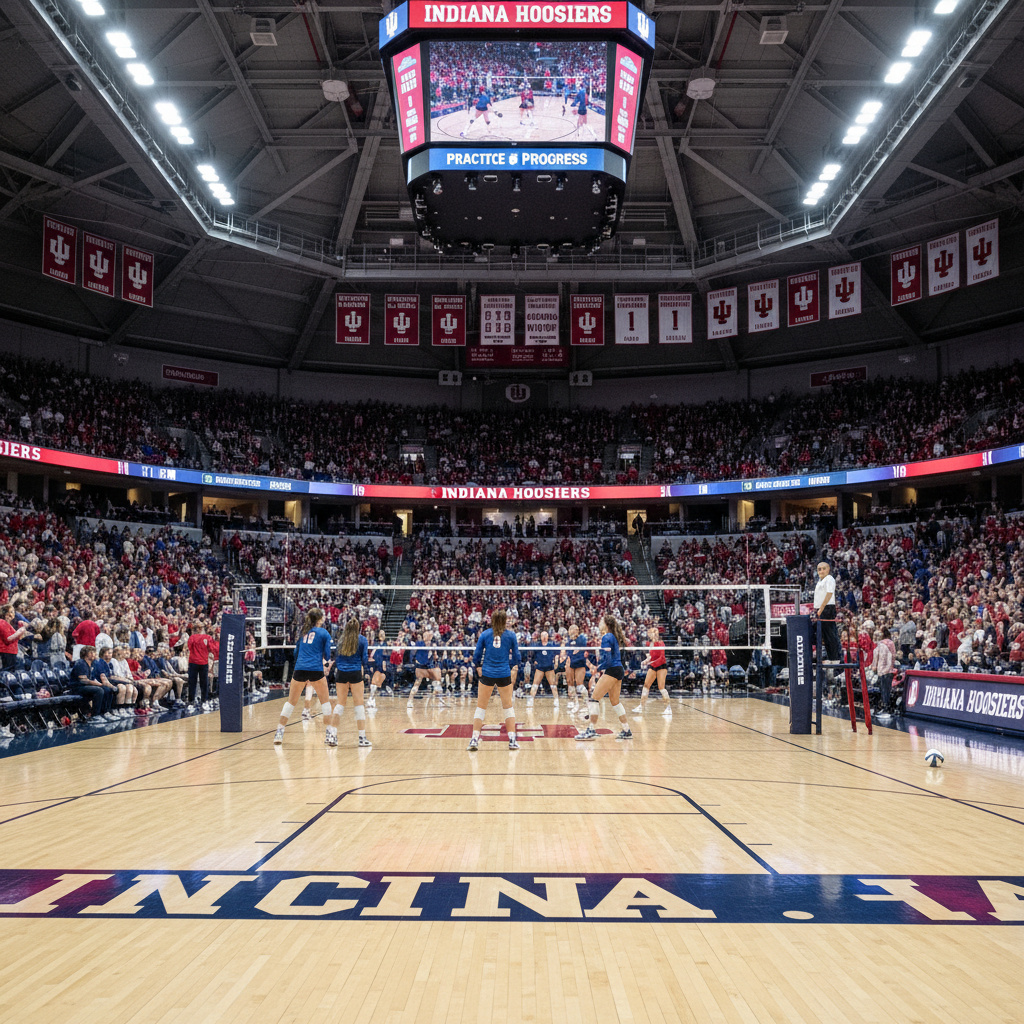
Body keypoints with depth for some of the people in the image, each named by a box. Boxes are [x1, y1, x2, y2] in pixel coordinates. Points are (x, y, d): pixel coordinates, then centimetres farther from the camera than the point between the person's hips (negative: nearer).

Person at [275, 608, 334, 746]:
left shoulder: (303, 631, 16)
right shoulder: (324, 633, 5)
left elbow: (296, 652, 19)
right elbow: (327, 655, 4)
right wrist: (325, 660, 25)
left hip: (300, 668, 3)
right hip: (316, 669, -3)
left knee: (291, 701, 12)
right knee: (325, 701, 8)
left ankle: (279, 732, 6)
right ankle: (329, 734, 2)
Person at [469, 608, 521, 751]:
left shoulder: (484, 634, 1)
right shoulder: (511, 635, 0)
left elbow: (476, 656, 2)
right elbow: (516, 657, 6)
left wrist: (479, 669, 17)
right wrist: (514, 670, 20)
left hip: (487, 674, 0)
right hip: (504, 674, 0)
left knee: (481, 706, 8)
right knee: (508, 706, 12)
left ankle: (475, 739, -1)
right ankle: (512, 740, 8)